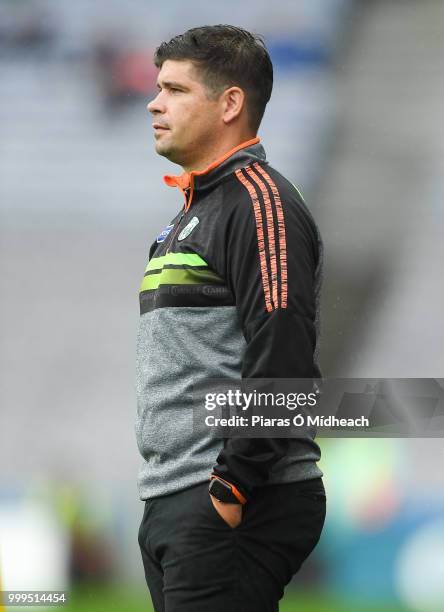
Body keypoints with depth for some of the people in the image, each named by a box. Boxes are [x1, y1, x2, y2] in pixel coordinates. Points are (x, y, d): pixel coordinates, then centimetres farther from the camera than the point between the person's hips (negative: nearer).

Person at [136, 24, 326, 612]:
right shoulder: (193, 212, 22)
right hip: (173, 508, 10)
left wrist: (233, 487, -22)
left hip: (234, 515, -10)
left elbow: (282, 359, -21)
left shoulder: (258, 200, -10)